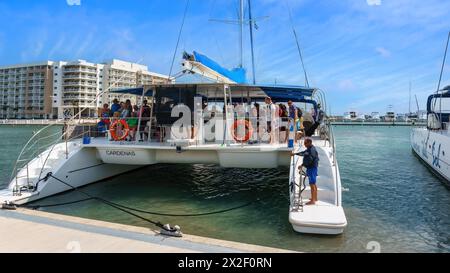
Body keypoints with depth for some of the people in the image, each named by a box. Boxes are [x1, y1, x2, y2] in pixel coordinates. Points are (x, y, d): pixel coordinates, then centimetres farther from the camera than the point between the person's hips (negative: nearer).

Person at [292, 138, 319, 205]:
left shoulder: (312, 150, -20)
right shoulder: (309, 149, 12)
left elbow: (309, 160, -30)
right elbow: (303, 153, 30)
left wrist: (302, 165, -31)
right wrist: (296, 154, 34)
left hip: (312, 168, -11)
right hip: (311, 168, 11)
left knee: (312, 184, -7)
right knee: (314, 184, 18)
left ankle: (312, 201, -3)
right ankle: (315, 198, 30)